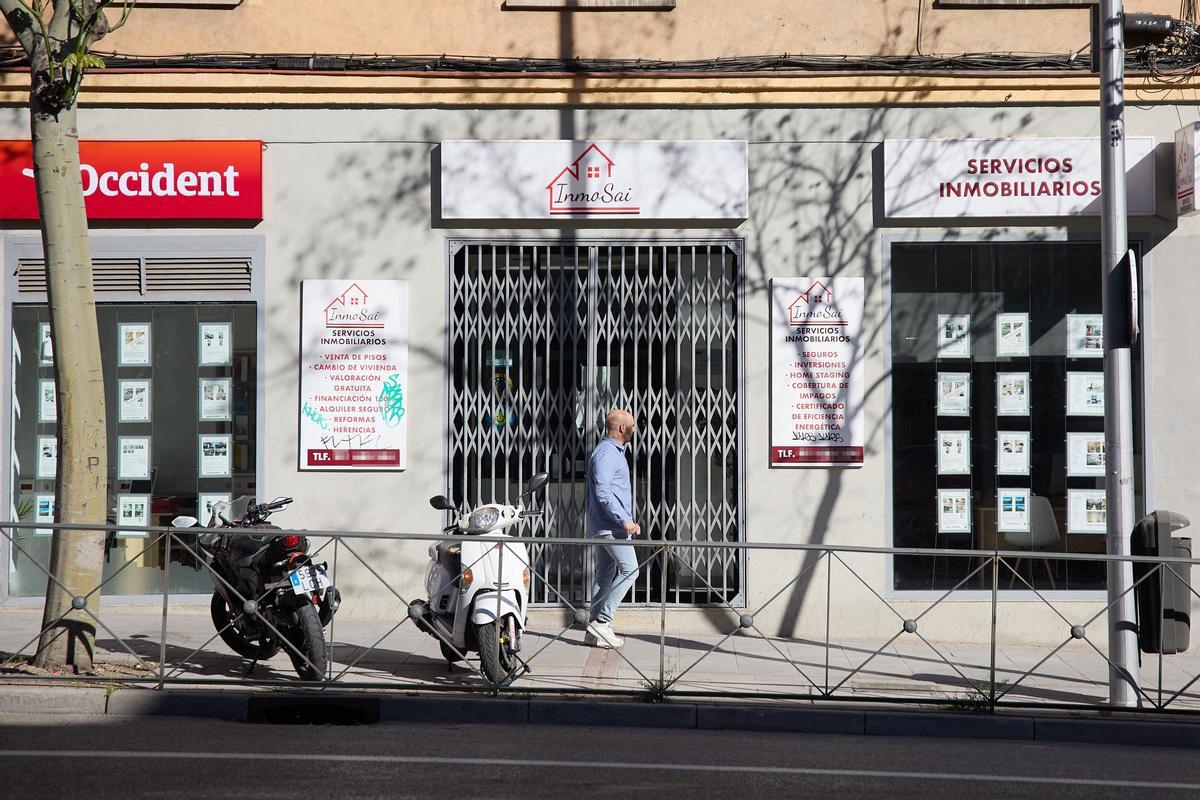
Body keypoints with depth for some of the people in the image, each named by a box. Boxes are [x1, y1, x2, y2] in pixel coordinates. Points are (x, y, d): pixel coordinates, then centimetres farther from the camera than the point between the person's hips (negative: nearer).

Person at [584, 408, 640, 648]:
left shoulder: (614, 452, 20)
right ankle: (601, 621, -13)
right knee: (629, 570, -13)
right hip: (610, 526, -11)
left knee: (605, 576, 8)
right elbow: (603, 493, -21)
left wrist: (628, 520, 23)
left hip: (607, 527, 11)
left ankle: (596, 629, 9)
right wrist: (625, 520, -21)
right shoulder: (605, 453, -13)